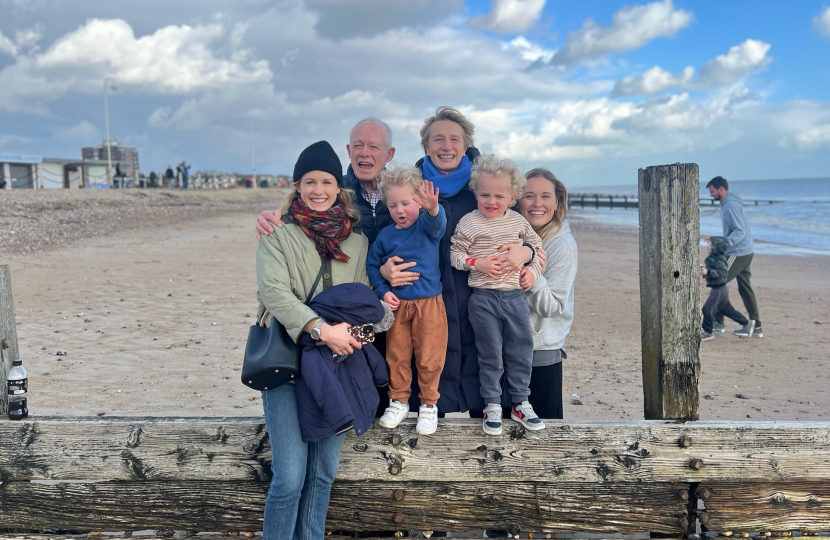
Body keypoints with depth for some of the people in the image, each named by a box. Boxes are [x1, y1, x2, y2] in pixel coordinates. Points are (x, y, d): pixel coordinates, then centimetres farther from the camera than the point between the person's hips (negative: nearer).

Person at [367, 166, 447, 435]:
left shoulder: (427, 226, -6)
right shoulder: (385, 236, 2)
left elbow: (438, 222, -30)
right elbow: (372, 265, 10)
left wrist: (433, 208, -53)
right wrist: (383, 291, -3)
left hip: (429, 303, -3)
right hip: (397, 304, 3)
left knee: (429, 357, 4)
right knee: (396, 355, 12)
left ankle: (429, 404, 22)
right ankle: (399, 401, 30)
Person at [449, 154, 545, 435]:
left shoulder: (518, 221, 6)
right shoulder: (469, 223, -5)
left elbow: (537, 246, 17)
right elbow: (455, 254, -2)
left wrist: (533, 270, 2)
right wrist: (478, 264, -16)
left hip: (516, 296, 4)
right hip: (484, 299, -3)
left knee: (521, 350, 10)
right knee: (490, 354, 4)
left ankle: (520, 403, 25)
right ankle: (492, 406, 18)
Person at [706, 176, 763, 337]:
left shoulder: (730, 205, -17)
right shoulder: (728, 203, 14)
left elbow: (740, 231, -23)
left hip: (738, 253, -10)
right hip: (745, 251, 10)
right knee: (745, 288, 11)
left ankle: (718, 322, 3)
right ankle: (756, 327, 13)